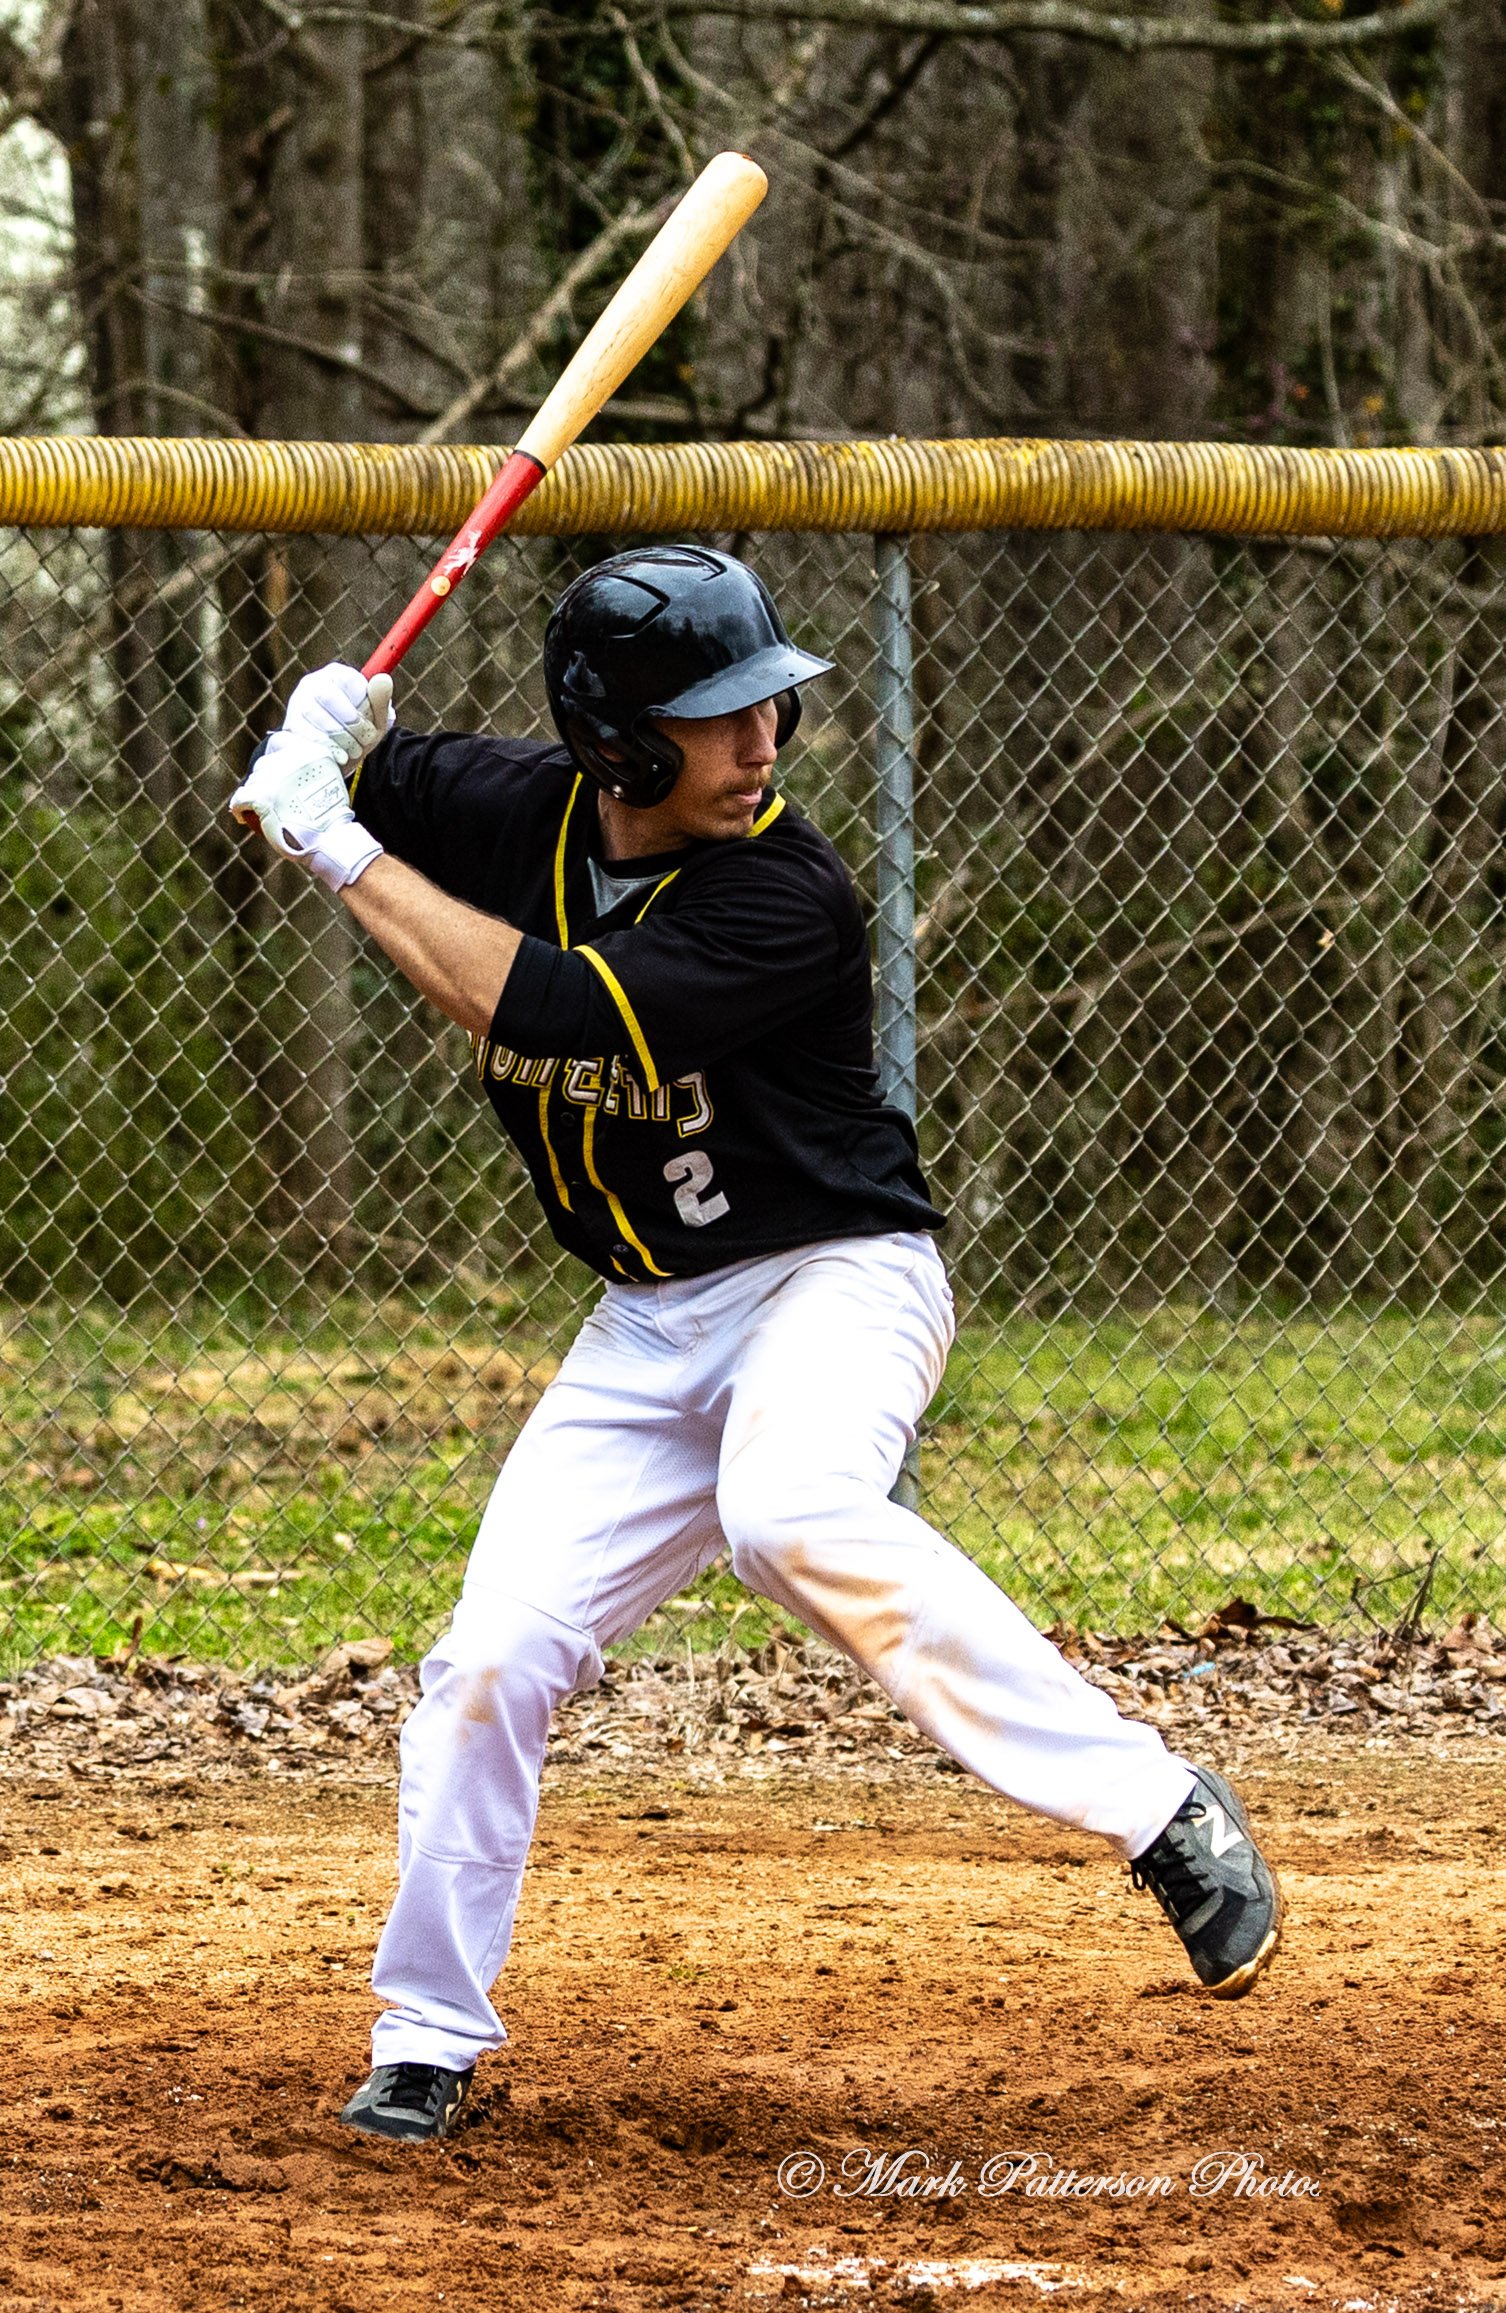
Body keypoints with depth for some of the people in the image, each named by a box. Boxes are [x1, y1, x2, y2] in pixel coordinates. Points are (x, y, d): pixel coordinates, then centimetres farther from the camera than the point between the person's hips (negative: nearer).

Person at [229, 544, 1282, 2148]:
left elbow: (547, 1012, -31)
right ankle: (427, 2038, 16)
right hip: (653, 1324, 6)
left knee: (793, 1516, -36)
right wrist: (325, 732, -15)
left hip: (836, 1277, -6)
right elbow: (320, 784, 10)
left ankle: (1160, 1815, -33)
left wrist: (347, 857, -26)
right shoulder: (522, 813, -4)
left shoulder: (787, 897, -22)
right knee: (493, 1656, -3)